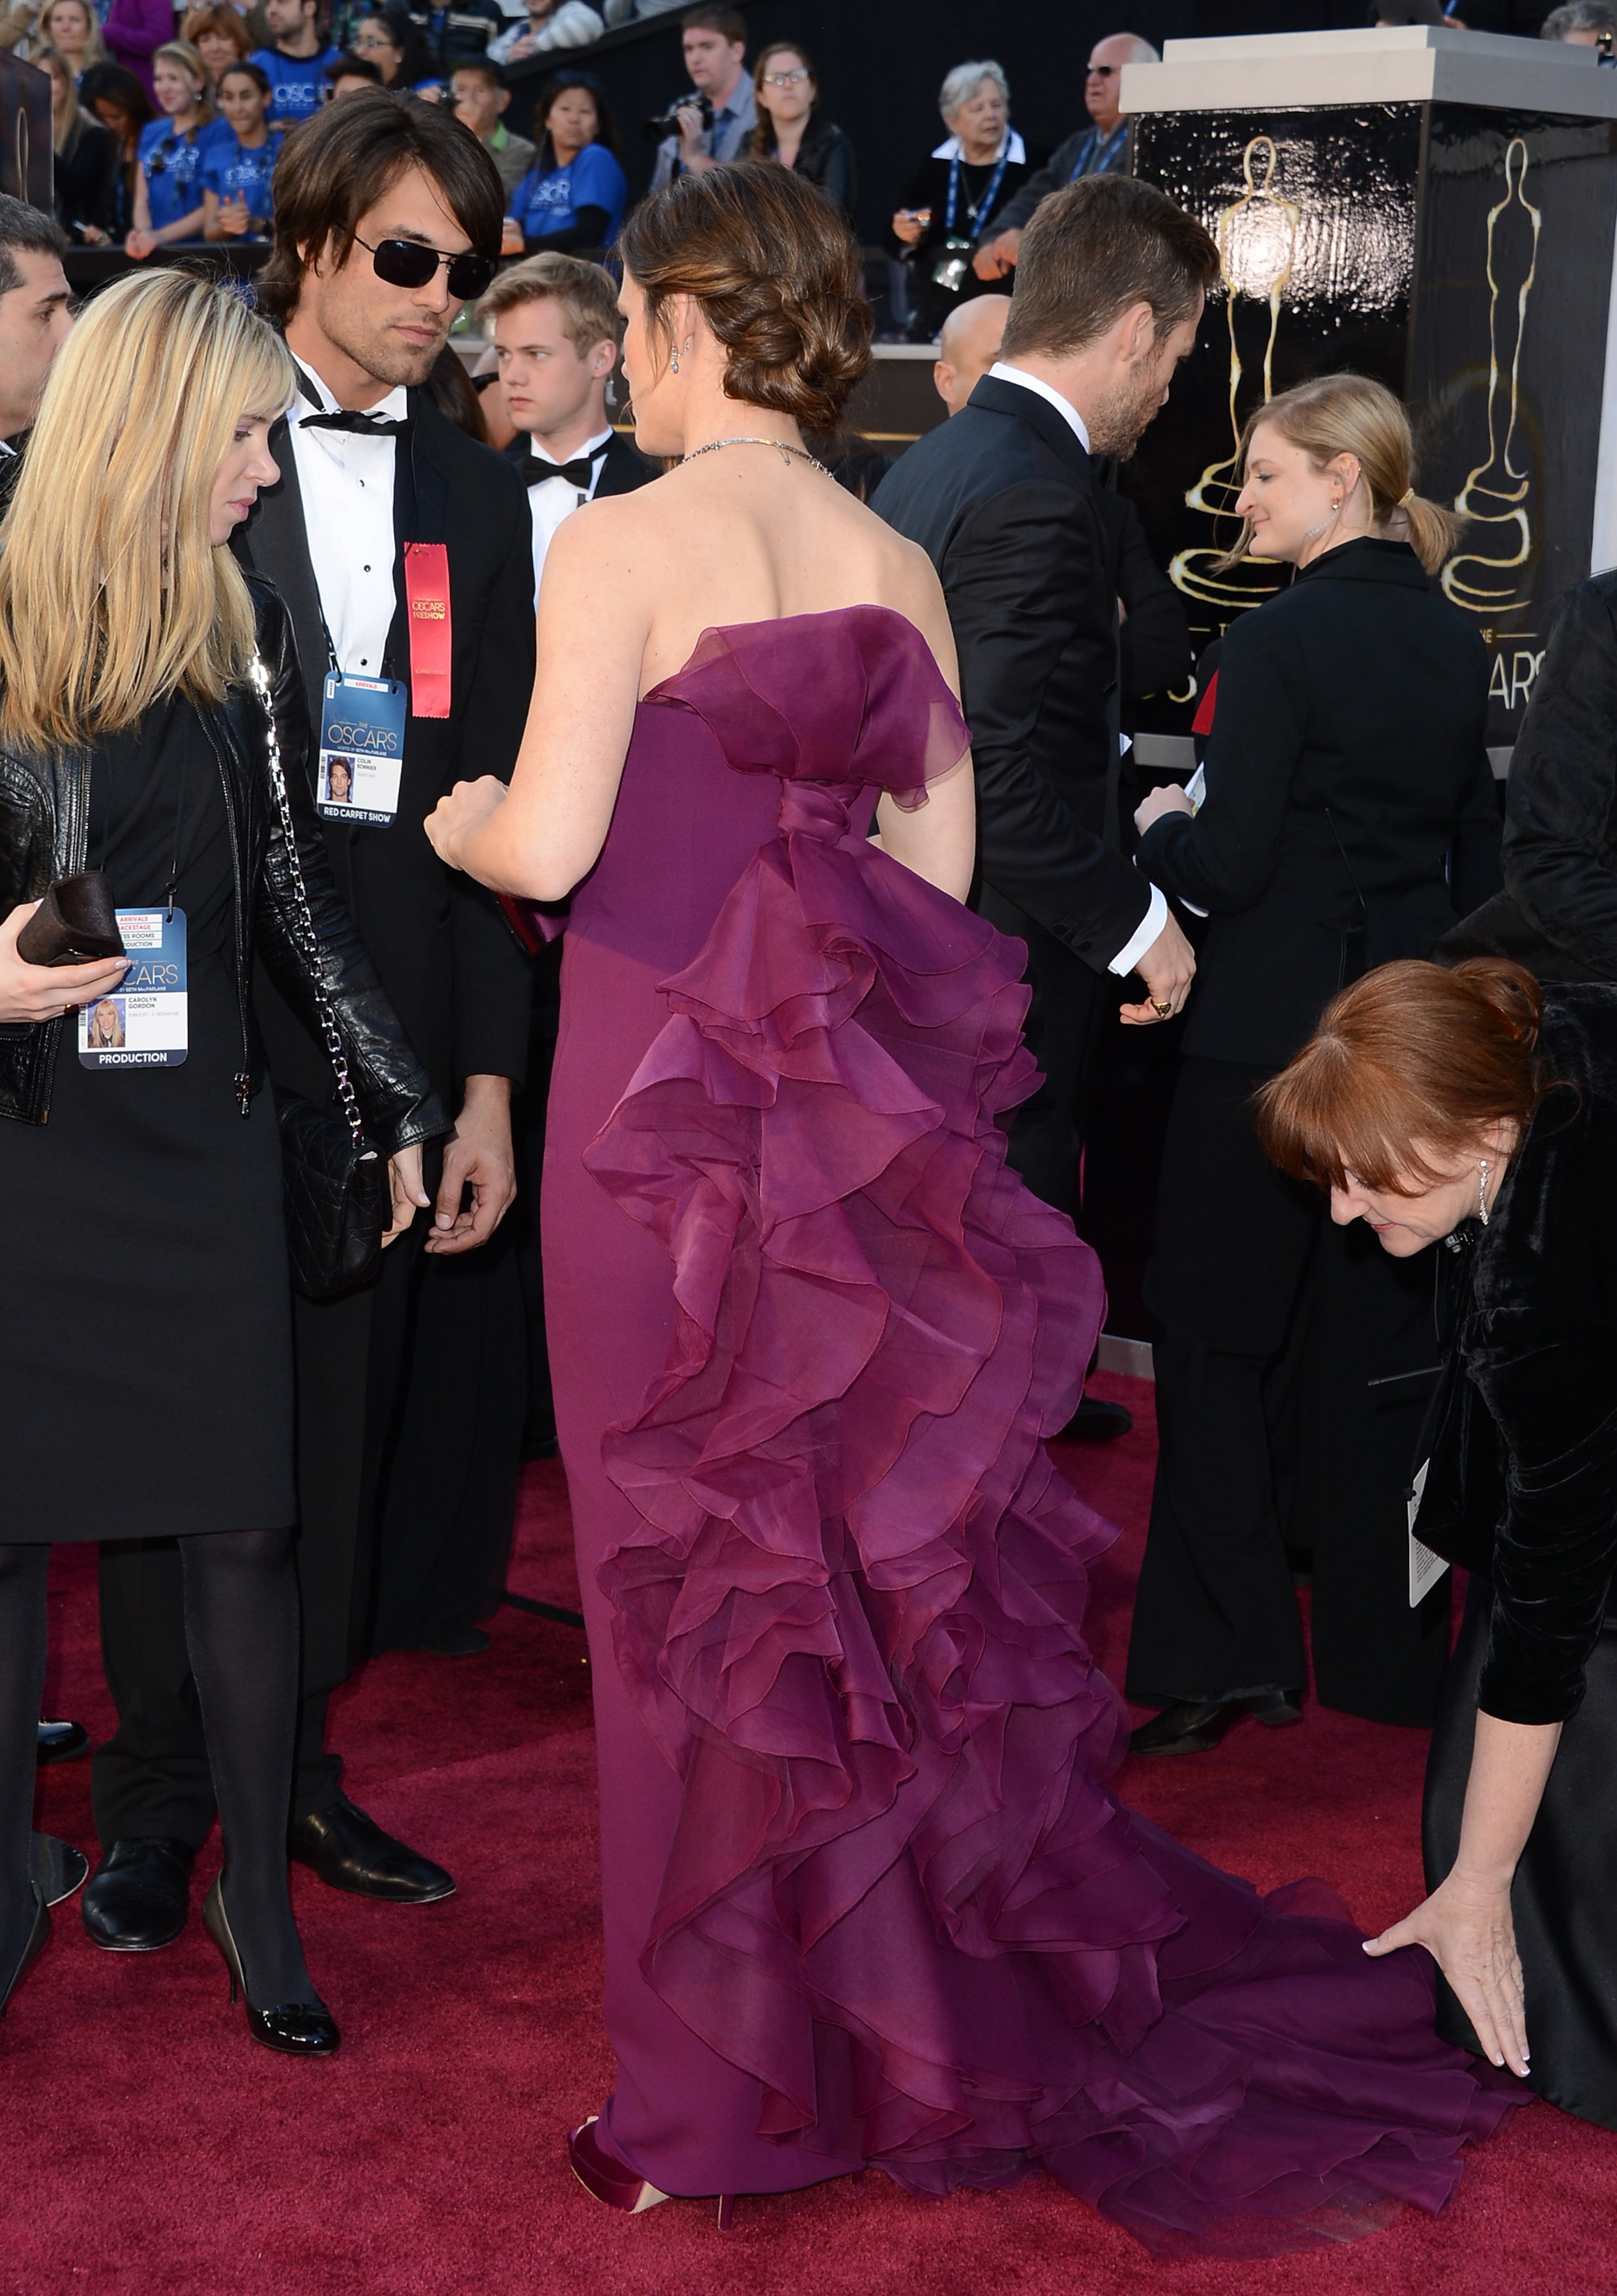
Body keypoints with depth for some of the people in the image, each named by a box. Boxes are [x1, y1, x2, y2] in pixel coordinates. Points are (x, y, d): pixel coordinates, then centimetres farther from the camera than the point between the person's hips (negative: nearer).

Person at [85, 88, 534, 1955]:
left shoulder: (478, 498, 10)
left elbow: (501, 810, 8)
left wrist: (486, 1081, 4)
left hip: (388, 1044, 3)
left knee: (350, 1420, 9)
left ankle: (294, 1766, 26)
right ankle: (154, 1799, 20)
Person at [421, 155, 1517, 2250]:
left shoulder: (625, 544, -11)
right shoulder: (899, 565, 7)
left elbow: (551, 842, -16)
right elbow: (935, 863, 9)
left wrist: (456, 824, 6)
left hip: (667, 1094, -5)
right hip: (842, 1097, 6)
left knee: (700, 1568, 4)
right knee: (867, 1542, 16)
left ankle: (727, 2095, 15)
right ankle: (916, 2017, 28)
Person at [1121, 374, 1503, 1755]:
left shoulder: (1279, 642, -14)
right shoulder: (1457, 644, 7)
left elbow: (1229, 866, -16)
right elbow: (1480, 858, 13)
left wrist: (1160, 827, 3)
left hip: (1272, 1032, -7)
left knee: (1214, 1333, 3)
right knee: (1388, 1331, 14)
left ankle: (1223, 1657, 1)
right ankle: (1388, 1638, 22)